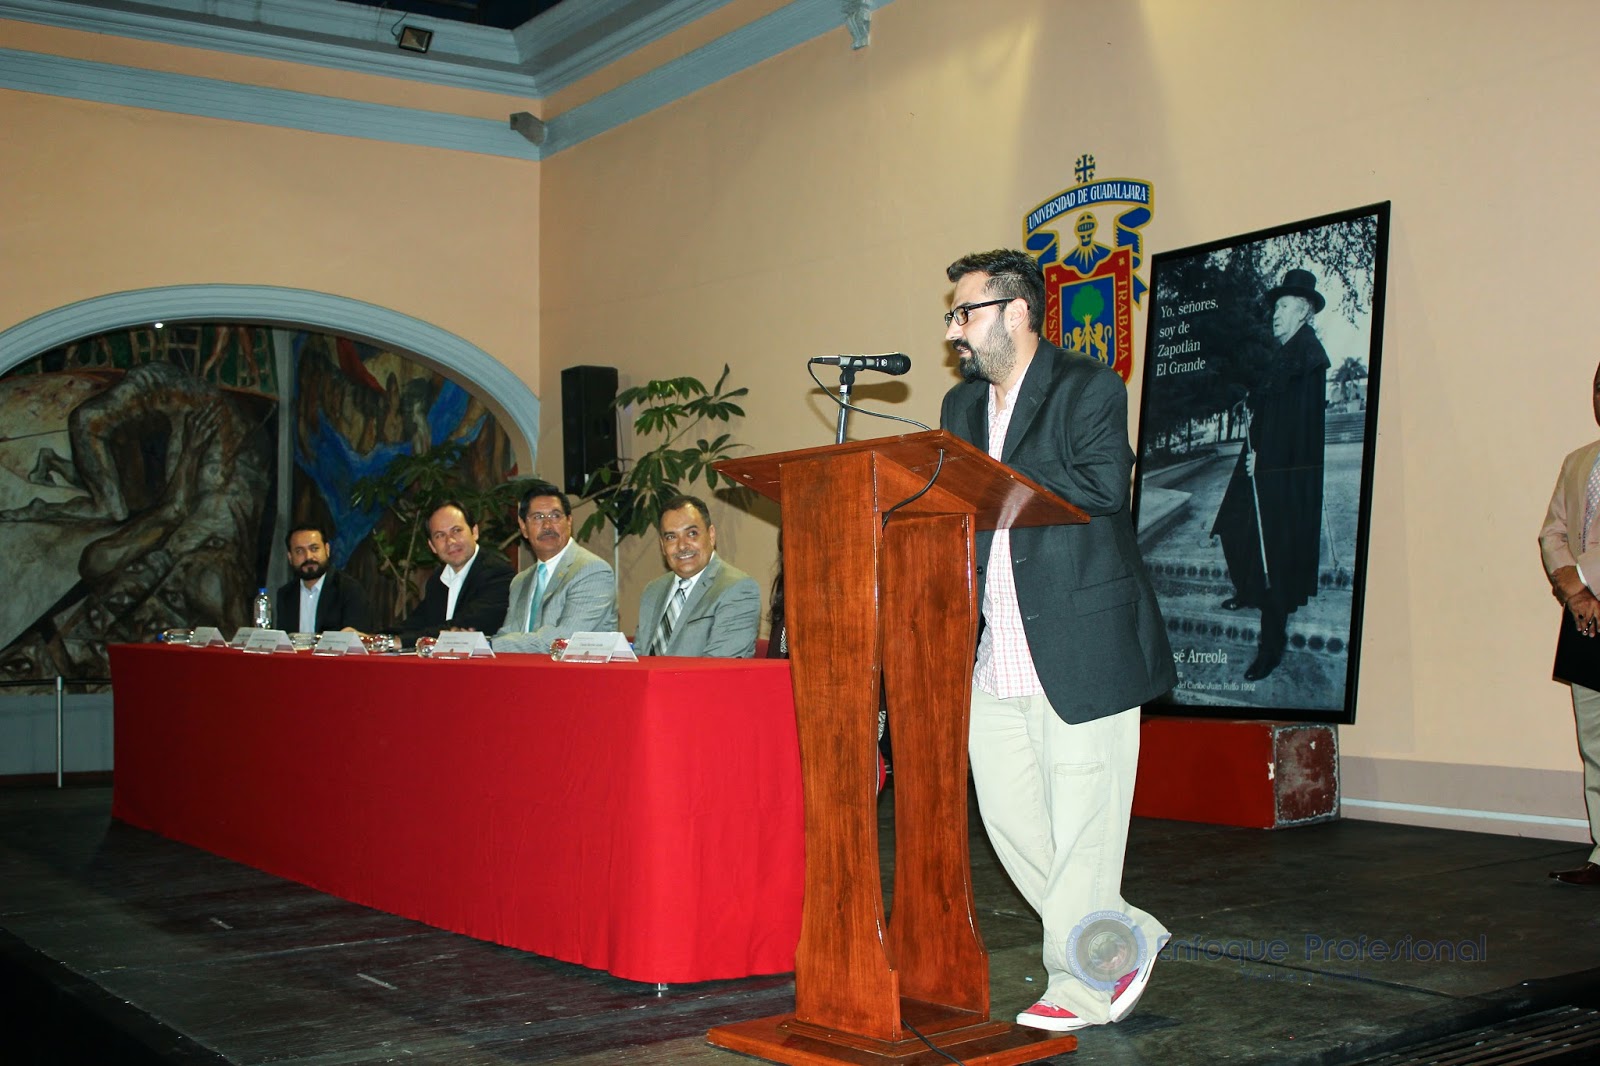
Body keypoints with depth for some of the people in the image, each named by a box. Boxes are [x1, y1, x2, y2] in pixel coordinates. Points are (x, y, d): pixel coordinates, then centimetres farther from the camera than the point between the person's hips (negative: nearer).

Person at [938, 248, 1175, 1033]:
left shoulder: (1089, 389, -5)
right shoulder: (962, 405, 16)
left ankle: (1080, 984, 18)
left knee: (1081, 821, 0)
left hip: (1079, 644, -7)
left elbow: (1103, 485, -20)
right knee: (1006, 815, 9)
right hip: (996, 657, 7)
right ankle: (1128, 940, 26)